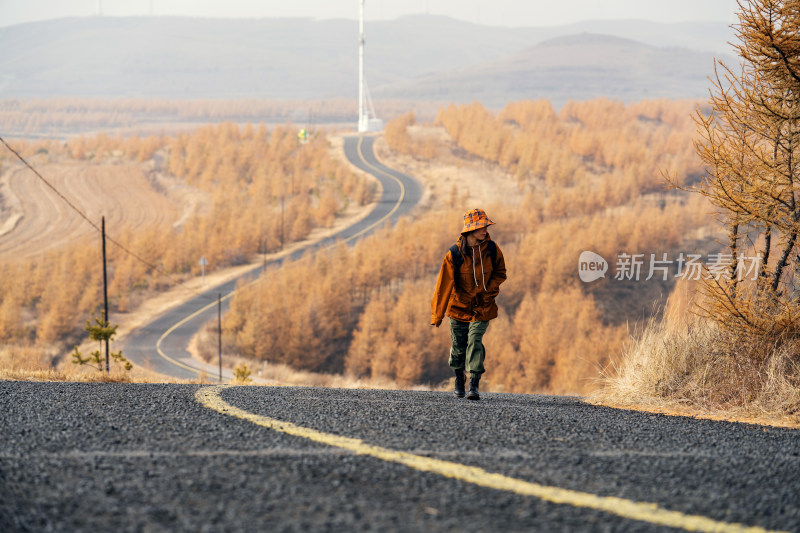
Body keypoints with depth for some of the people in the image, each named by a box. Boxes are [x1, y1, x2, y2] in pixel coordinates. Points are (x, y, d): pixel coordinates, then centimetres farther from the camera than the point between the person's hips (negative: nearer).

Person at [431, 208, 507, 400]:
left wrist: (490, 290, -10)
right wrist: (437, 314, -14)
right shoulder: (454, 253, -14)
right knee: (458, 346, 8)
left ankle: (474, 385, -17)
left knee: (475, 341, -17)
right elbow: (444, 284, -13)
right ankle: (459, 379, 36)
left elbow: (500, 273, 9)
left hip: (482, 307, 0)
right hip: (459, 306, 0)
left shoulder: (492, 249, -7)